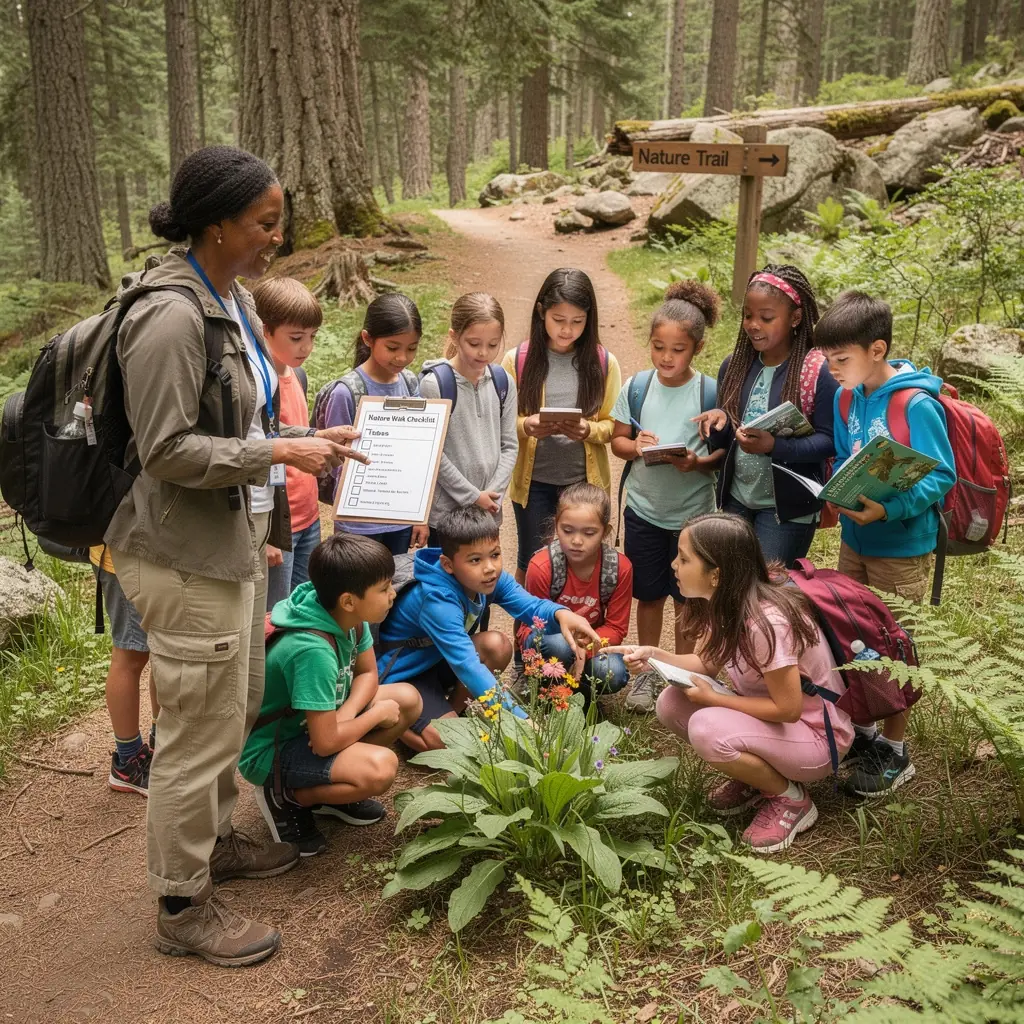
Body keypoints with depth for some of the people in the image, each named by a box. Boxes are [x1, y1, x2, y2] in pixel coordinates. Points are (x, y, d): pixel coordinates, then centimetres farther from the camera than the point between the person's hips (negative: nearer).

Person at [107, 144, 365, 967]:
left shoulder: (233, 299, 7)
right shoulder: (170, 316, -22)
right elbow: (167, 451, -22)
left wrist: (308, 441, 7)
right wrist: (278, 453, -20)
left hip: (238, 540, 9)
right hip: (190, 557, -9)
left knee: (235, 710, 23)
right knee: (201, 732, 4)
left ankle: (214, 839, 45)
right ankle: (183, 907, 23)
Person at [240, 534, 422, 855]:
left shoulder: (350, 617, -11)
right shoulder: (313, 650, -34)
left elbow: (368, 674, 4)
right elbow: (325, 742, -31)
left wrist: (344, 714, -16)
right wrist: (379, 713, -15)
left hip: (313, 723, 9)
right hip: (270, 751, -9)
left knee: (408, 700, 0)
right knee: (380, 768, -30)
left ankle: (330, 782, 8)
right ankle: (284, 796, -5)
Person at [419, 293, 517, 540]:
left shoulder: (503, 383, 1)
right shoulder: (433, 385, -13)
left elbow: (509, 445, 5)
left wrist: (494, 494, -6)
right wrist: (472, 496, -11)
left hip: (489, 512, 4)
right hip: (445, 511, -4)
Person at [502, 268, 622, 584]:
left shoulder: (604, 363, -4)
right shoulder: (517, 360, -6)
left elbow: (613, 424, 0)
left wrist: (588, 430, -21)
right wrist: (525, 426, -22)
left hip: (585, 480, 1)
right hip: (533, 481, 0)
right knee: (530, 563, 13)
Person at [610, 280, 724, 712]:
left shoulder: (710, 393, -11)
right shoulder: (636, 387, -5)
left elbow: (724, 452, -7)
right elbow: (617, 439, 3)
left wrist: (698, 462, -27)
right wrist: (635, 447, -18)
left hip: (693, 512, -2)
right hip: (644, 510, 2)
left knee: (686, 598, 12)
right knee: (649, 595, 15)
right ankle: (648, 670, 33)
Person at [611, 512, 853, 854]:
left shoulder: (765, 623, -33)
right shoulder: (727, 601, -7)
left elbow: (787, 709, -26)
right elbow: (710, 662, 5)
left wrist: (712, 697, -17)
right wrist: (655, 656, -12)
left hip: (816, 735, -8)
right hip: (768, 711, 8)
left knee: (707, 728, -31)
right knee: (671, 704, -9)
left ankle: (791, 799, -5)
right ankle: (752, 777, 9)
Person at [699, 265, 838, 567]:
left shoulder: (818, 372, -14)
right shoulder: (735, 365, 2)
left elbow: (829, 441, -14)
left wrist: (774, 445, -28)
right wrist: (718, 421, -14)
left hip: (788, 506, -5)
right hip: (736, 499, 5)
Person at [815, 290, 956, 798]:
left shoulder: (917, 405, -22)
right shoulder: (848, 396, 0)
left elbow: (941, 476, -21)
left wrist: (888, 510, -33)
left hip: (901, 547, -7)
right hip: (854, 540, 7)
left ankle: (894, 751, 25)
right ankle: (862, 728, 37)